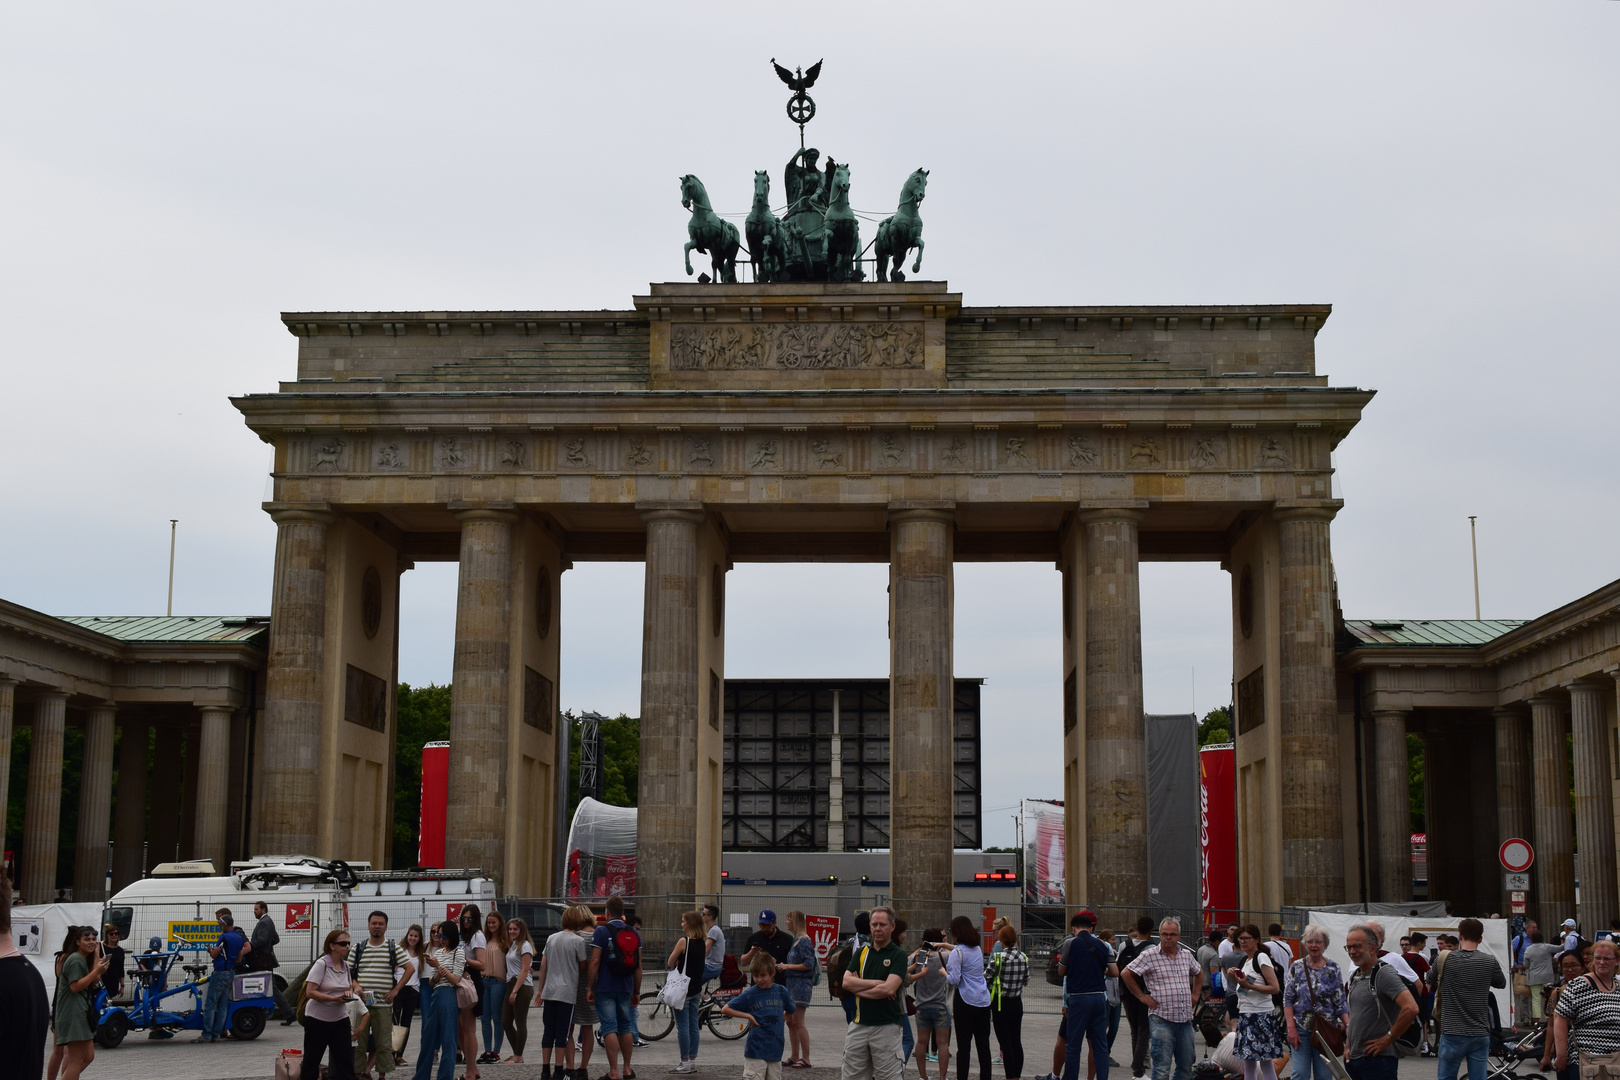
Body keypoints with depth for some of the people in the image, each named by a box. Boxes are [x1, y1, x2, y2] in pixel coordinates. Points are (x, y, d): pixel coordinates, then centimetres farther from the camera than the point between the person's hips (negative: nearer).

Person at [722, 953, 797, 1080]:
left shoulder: (782, 992, 5)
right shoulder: (750, 994, -5)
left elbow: (791, 1010, 25)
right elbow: (725, 1009, -3)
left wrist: (780, 1017, 10)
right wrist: (748, 1016, -9)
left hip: (775, 1049, 4)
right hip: (756, 1049, -4)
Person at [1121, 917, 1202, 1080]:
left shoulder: (1186, 955, 12)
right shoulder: (1149, 955, -5)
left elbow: (1198, 974, 31)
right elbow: (1126, 974, -4)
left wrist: (1195, 994, 19)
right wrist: (1141, 996, -4)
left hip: (1185, 1019, 6)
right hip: (1162, 1019, -6)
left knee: (1186, 1066, 10)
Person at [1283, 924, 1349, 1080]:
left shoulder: (1333, 969, 3)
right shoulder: (1297, 967, 2)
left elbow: (1340, 1002, 2)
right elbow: (1288, 999, 1)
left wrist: (1348, 1024, -13)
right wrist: (1291, 1028, -7)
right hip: (1301, 1028, -1)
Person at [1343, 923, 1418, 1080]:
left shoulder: (1384, 974, -13)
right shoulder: (1354, 976, 14)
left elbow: (1411, 1008, -25)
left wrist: (1387, 1039, -18)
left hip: (1376, 1060, -8)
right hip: (1352, 1058, 8)